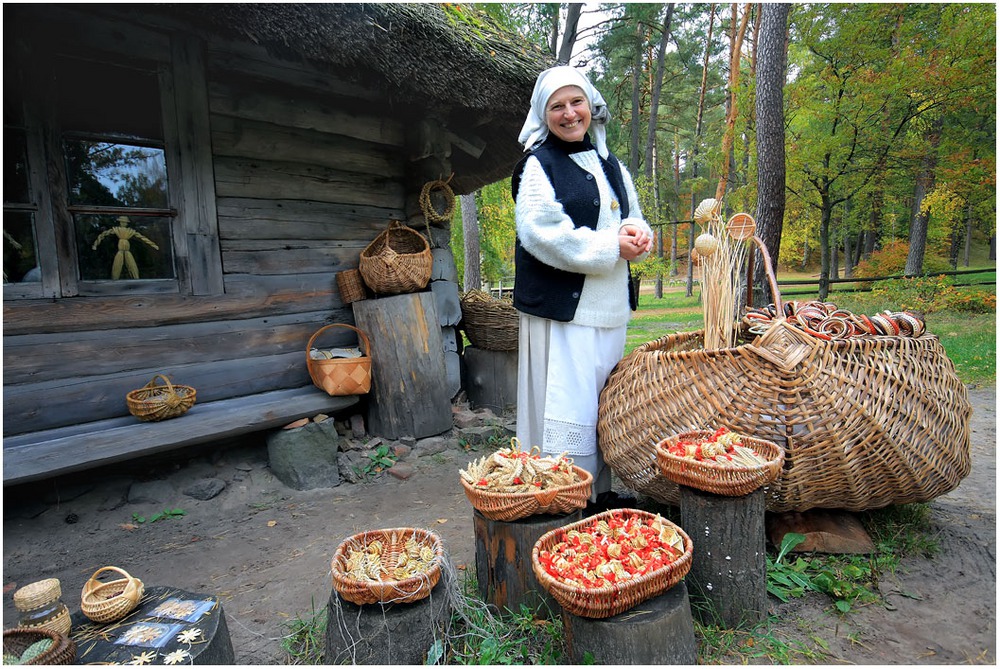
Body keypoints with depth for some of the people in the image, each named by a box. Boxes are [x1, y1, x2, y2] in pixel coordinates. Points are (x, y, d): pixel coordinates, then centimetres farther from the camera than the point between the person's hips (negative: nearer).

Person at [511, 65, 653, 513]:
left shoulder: (610, 164, 17)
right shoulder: (538, 164, -4)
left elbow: (632, 218, 20)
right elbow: (542, 234, -16)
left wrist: (636, 233, -4)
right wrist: (612, 246, -15)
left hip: (610, 306, 7)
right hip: (561, 307, -7)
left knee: (603, 405, 14)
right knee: (566, 409, -5)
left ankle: (600, 493, 29)